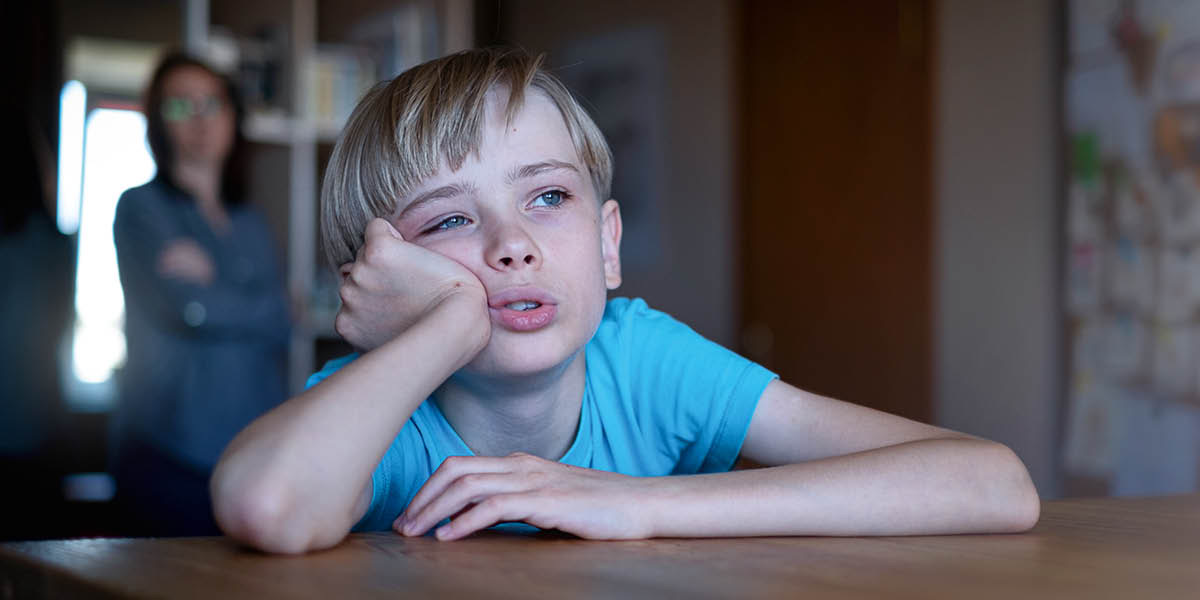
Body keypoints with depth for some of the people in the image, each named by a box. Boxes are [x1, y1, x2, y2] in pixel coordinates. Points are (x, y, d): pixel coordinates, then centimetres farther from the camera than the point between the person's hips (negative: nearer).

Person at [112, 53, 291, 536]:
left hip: (254, 447, 4)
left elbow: (280, 330, 6)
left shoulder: (250, 223, 19)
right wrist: (251, 307, 7)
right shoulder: (141, 207, 4)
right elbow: (187, 309, -9)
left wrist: (211, 279, -5)